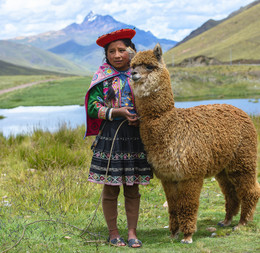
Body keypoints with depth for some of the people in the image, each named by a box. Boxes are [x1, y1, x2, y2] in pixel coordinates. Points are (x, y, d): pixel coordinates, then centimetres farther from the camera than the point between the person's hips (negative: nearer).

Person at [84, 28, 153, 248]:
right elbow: (92, 107, -5)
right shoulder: (102, 77, 1)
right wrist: (118, 112, -17)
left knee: (132, 188, 7)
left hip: (135, 135, 2)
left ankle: (132, 232, 15)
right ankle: (113, 233, 15)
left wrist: (141, 118, -8)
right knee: (110, 188, 3)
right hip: (109, 136, -2)